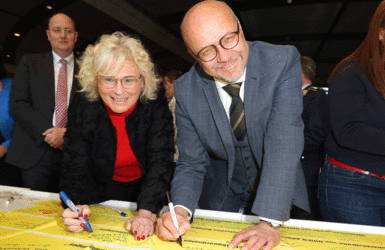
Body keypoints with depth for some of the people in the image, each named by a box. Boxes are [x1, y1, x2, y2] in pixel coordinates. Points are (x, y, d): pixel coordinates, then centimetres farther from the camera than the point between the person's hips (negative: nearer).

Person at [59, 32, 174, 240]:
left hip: (148, 193, -1)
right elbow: (75, 169, -12)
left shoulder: (156, 106, -16)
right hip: (104, 194, 2)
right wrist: (76, 205, -32)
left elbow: (161, 163, -22)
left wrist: (147, 213, -35)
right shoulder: (83, 112, -12)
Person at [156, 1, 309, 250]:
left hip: (279, 194, 0)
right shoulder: (186, 90, -17)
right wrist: (180, 209, -31)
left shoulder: (283, 61, -23)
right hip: (221, 197, 1)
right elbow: (192, 163, -12)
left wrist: (269, 222, -36)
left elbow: (284, 142, -30)